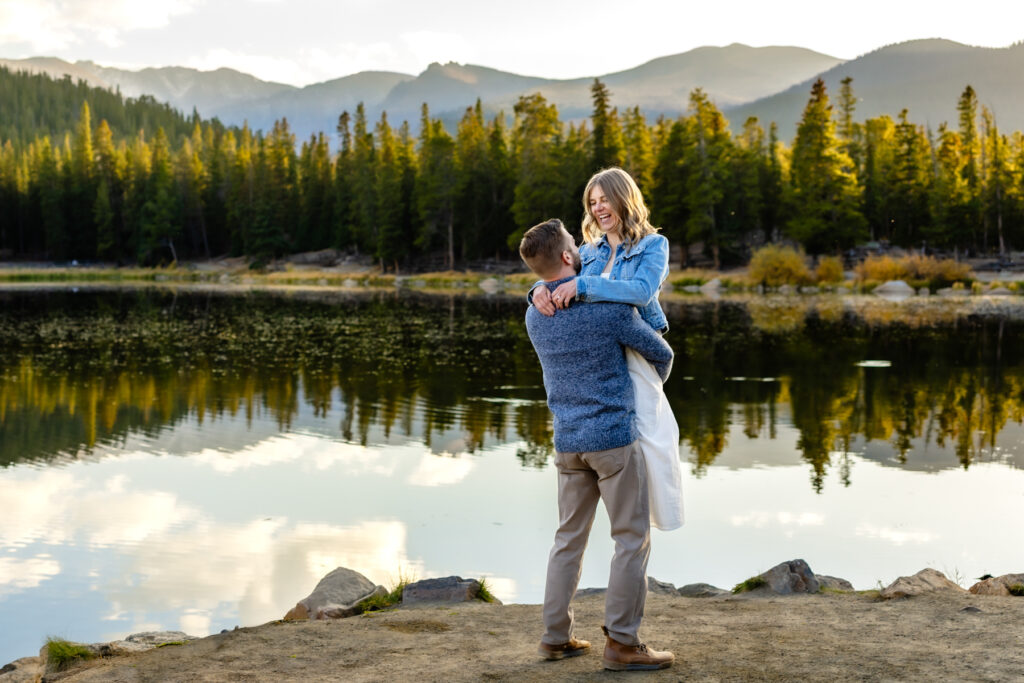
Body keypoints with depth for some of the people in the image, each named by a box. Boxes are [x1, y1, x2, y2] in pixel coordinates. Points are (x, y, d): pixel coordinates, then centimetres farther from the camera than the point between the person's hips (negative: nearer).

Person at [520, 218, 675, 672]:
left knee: (569, 538, 14)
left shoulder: (535, 316, 4)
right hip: (614, 437, -6)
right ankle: (622, 643, 2)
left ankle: (556, 636, 17)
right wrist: (655, 382, 22)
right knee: (632, 539, 2)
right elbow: (660, 353, 0)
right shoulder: (609, 307, -15)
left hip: (568, 442, 6)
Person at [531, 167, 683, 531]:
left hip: (634, 351, -5)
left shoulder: (653, 245, 0)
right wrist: (541, 289, -15)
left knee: (650, 434, -11)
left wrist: (582, 286, -25)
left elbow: (642, 291, -17)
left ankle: (664, 512, 4)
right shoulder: (589, 251, 17)